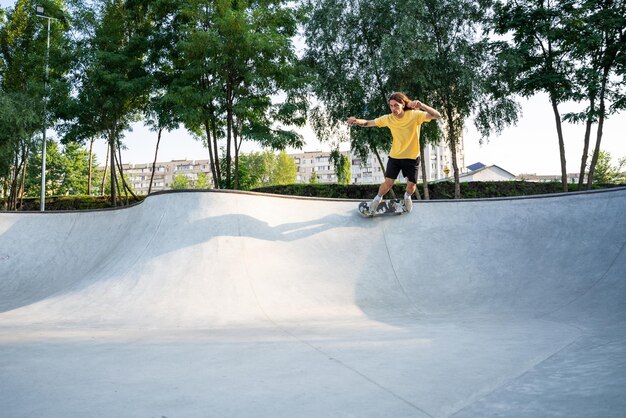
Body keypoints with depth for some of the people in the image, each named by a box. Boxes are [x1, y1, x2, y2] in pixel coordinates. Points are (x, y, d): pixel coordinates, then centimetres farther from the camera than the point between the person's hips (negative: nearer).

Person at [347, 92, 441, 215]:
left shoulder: (414, 115, -18)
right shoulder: (388, 118, -11)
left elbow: (437, 115, -27)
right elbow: (368, 123, -4)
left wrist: (421, 105, -44)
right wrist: (357, 121, -26)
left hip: (412, 157, -1)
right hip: (394, 156, 1)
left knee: (411, 186, 3)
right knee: (388, 183, -6)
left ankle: (407, 196, 40)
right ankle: (377, 199, 25)